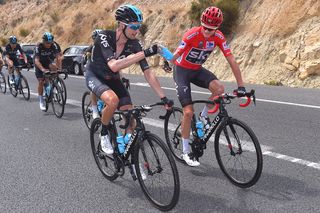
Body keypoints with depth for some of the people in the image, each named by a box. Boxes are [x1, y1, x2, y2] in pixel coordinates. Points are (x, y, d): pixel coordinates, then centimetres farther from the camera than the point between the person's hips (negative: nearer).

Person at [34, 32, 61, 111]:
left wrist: (59, 68, -42)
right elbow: (36, 60, -38)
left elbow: (58, 57, -26)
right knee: (41, 81, -10)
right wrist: (42, 69, -55)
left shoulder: (54, 45, -23)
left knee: (53, 66, -29)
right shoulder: (39, 47, -30)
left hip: (49, 61, 3)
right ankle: (41, 101, 3)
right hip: (40, 64, -3)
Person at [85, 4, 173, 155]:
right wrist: (143, 54, -49)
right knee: (113, 100, -34)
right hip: (94, 76, -4)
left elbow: (148, 73, -18)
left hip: (112, 79, 5)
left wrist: (163, 98, -23)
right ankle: (104, 135, -7)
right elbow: (114, 66, -45)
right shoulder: (104, 37, -31)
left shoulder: (134, 45, -18)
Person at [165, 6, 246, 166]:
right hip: (182, 69, -4)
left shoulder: (218, 37, -13)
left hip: (197, 70, 4)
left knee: (219, 89, -26)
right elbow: (176, 55, -32)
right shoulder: (192, 35, -25)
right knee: (188, 112, -12)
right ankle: (186, 151, 3)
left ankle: (204, 115, 2)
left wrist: (241, 86, -17)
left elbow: (231, 60, -14)